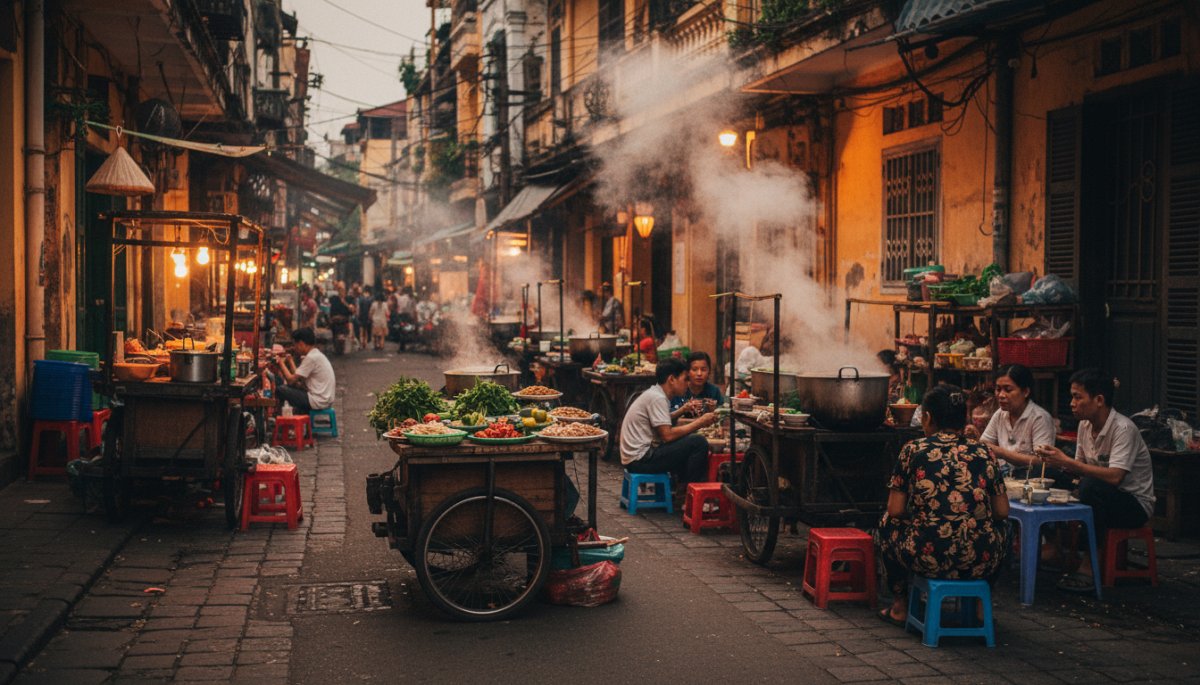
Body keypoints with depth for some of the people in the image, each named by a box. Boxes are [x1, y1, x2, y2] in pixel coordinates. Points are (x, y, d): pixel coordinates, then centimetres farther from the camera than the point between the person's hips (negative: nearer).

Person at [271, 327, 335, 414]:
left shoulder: (311, 358, -15)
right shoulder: (317, 355, 14)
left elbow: (291, 380, -14)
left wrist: (281, 363, -1)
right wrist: (290, 361, 11)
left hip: (318, 402, -10)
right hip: (326, 400, 10)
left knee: (280, 389, -7)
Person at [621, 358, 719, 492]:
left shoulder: (654, 393, 14)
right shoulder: (657, 398, -15)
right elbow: (668, 435, -21)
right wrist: (700, 422, -14)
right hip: (640, 460, -10)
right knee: (699, 443, -15)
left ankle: (683, 491, 17)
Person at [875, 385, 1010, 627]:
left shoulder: (913, 450, 0)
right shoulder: (983, 453, 6)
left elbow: (895, 510, 1)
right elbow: (1002, 512, 9)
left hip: (927, 557, -2)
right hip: (982, 563, 2)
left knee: (888, 523, 29)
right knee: (999, 526, 36)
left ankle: (899, 605, 33)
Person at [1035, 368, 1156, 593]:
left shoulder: (1123, 429, -21)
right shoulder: (1085, 425, 3)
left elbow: (1114, 476, -32)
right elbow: (1080, 470, 7)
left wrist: (1066, 462, -32)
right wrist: (1057, 460, -13)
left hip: (1135, 504, -7)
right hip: (1101, 498, 7)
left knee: (1092, 487, -35)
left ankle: (1088, 568, -29)